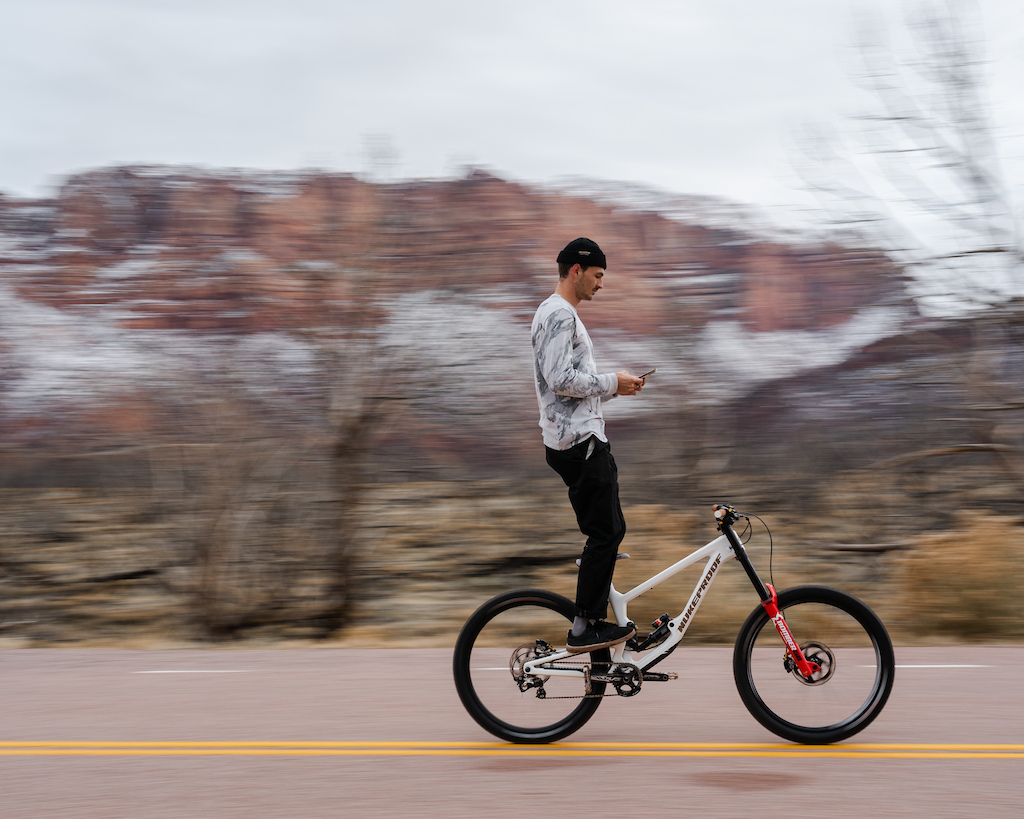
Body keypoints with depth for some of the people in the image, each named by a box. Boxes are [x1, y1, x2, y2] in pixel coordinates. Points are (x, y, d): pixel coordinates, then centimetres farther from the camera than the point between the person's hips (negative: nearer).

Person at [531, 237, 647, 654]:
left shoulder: (558, 313, 21)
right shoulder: (559, 314, -14)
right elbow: (561, 380, -24)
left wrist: (613, 386, 15)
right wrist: (611, 382, -14)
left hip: (577, 438, 11)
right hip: (580, 441, -11)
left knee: (607, 531, 17)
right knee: (605, 533, -8)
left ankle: (595, 617, 23)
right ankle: (585, 628, -5)